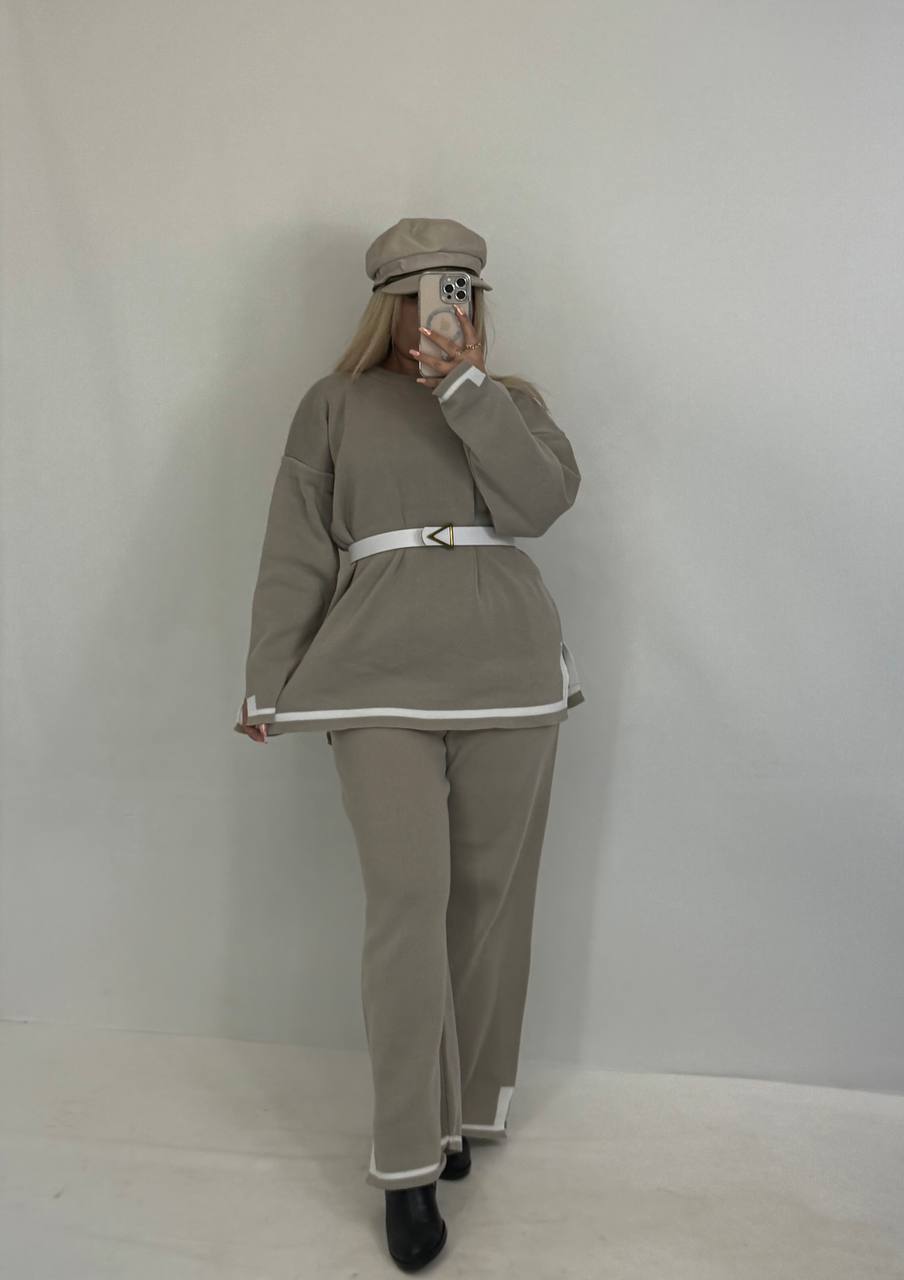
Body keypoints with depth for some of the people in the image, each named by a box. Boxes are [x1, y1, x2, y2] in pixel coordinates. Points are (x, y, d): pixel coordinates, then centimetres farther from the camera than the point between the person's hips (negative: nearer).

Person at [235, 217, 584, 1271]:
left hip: (508, 667, 2)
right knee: (407, 895, -9)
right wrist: (268, 682, 5)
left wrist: (466, 384, -9)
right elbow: (296, 554, 9)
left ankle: (463, 1107, 25)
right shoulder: (335, 405, 15)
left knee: (490, 893, 5)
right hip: (381, 670, -2)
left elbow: (545, 499, -2)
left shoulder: (512, 398, 19)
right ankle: (407, 1163, 5)